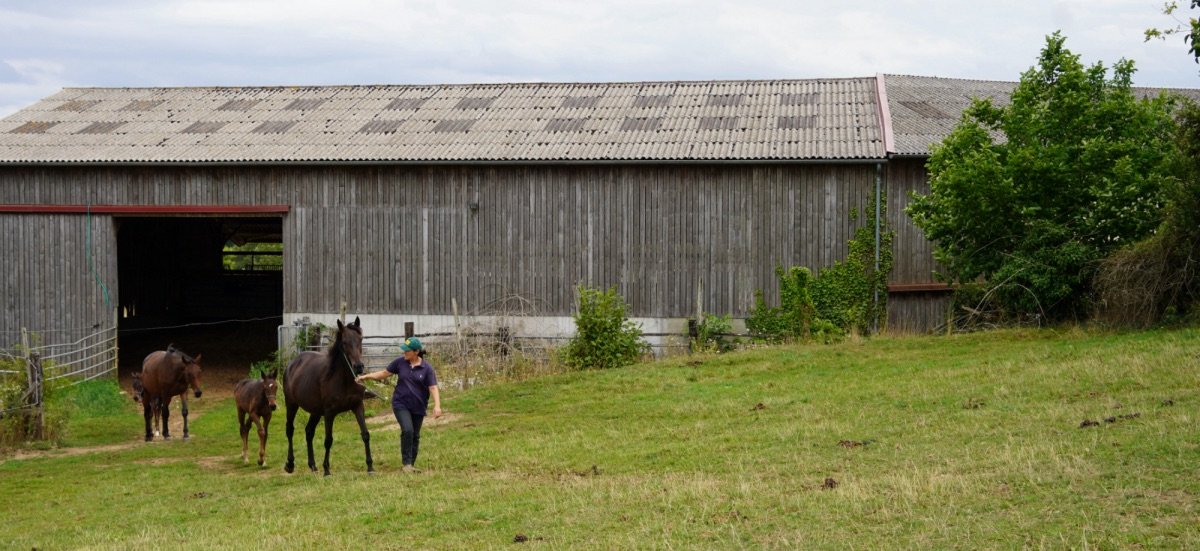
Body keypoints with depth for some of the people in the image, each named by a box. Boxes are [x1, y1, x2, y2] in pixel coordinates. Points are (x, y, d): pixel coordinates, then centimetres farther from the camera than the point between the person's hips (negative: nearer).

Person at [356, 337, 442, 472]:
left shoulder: (426, 368, -9)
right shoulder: (400, 362, -4)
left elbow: (433, 388, -13)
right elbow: (384, 373, 7)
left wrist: (437, 405, -25)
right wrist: (366, 377, 1)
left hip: (418, 407, 1)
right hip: (401, 404, -1)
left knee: (415, 435, 9)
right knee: (407, 430, -19)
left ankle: (411, 465, 23)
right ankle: (406, 463, -11)